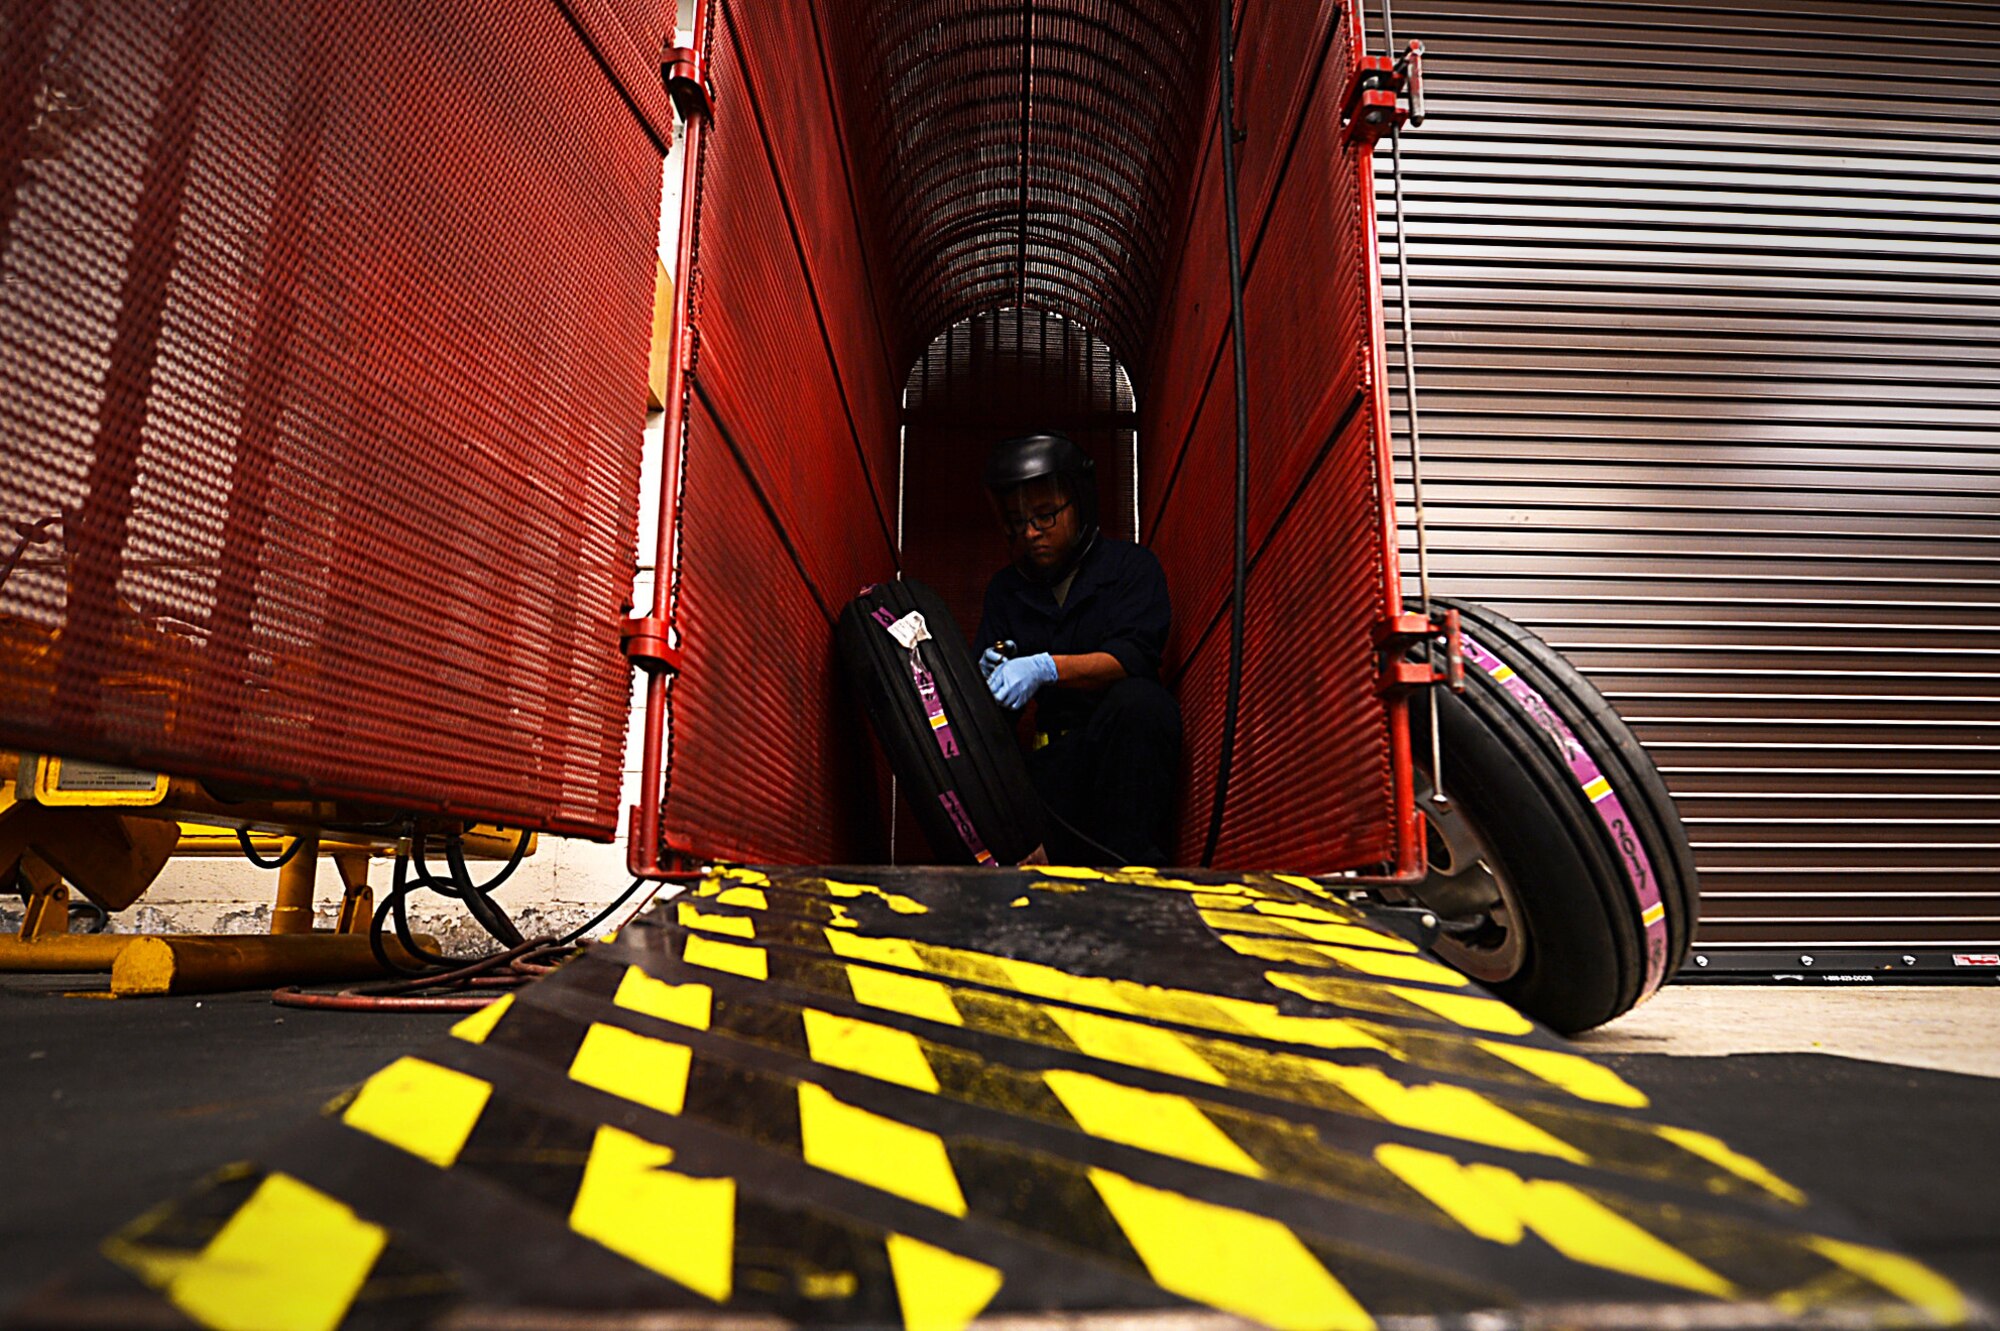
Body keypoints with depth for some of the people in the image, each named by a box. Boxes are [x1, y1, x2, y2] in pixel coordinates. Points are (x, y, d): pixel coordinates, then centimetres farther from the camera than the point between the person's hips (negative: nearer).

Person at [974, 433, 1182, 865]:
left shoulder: (1132, 565, 4)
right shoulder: (1005, 587, 16)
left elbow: (1132, 657, -12)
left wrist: (1046, 668, -28)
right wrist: (989, 677, -13)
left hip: (1125, 748, 0)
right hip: (1048, 758, 0)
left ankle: (1130, 866, -28)